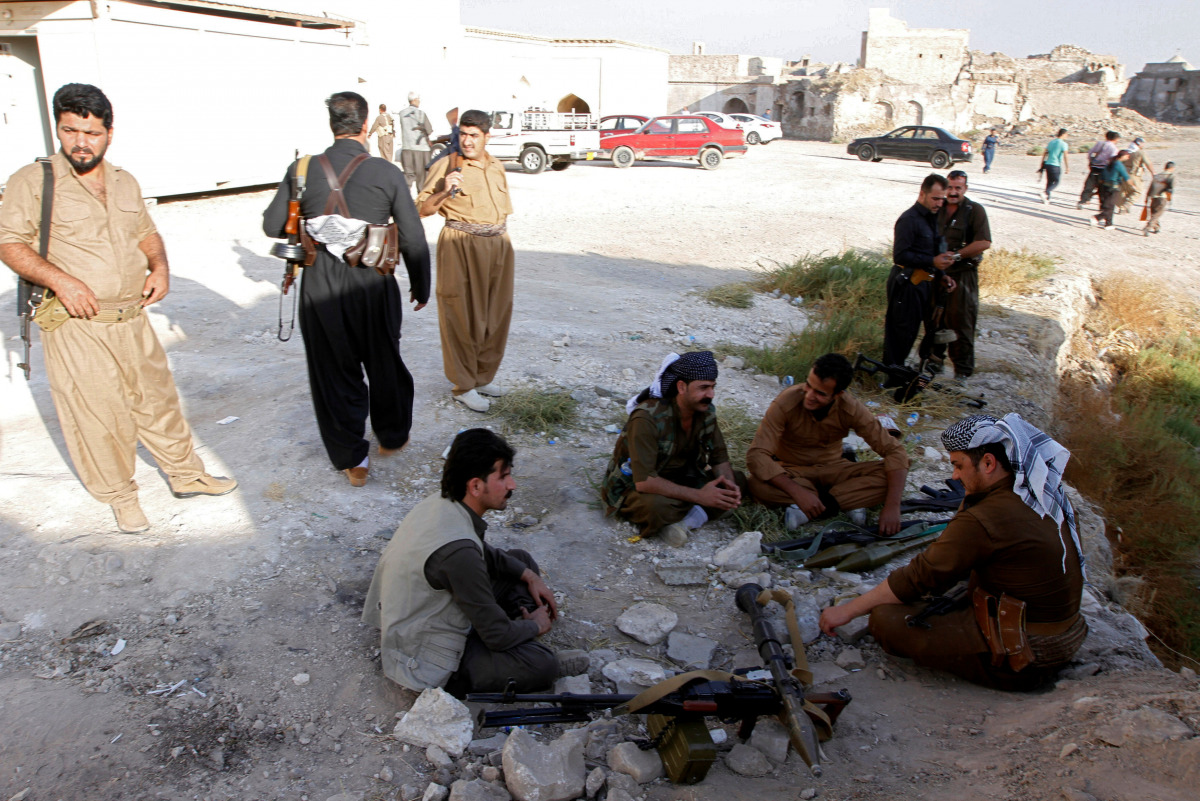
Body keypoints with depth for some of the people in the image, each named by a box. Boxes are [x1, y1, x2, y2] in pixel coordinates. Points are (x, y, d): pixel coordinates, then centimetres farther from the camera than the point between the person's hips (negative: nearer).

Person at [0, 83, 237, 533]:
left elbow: (146, 232, 22)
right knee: (97, 415, 4)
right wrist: (59, 279, -22)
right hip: (75, 327, -4)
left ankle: (187, 475, 28)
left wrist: (159, 266, 2)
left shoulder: (125, 183, 11)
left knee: (157, 398, 13)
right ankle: (120, 496, 21)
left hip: (132, 319, 5)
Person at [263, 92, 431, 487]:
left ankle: (352, 459, 21)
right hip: (372, 284, 0)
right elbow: (413, 239, -4)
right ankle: (392, 436, 39)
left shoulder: (302, 170, -3)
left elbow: (272, 225, 5)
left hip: (320, 287, 1)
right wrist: (421, 287, 10)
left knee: (334, 370, 12)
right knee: (385, 364, 20)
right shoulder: (387, 173, -7)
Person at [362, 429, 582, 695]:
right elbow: (498, 636, -24)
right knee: (541, 666, -25)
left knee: (521, 561, 12)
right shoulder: (457, 549, -35)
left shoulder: (440, 503, -7)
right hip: (425, 664, -10)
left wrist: (529, 575, 7)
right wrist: (536, 626, -5)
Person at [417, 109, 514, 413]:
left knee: (496, 315, 11)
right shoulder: (446, 165, -5)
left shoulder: (497, 167, 13)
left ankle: (484, 376, 27)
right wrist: (443, 192, -24)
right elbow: (422, 209, -8)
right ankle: (464, 386, 9)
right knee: (463, 316, -1)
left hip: (498, 246, 6)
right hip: (461, 247, -6)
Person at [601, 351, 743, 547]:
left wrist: (729, 486, -20)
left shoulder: (705, 411, -8)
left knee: (738, 483, -11)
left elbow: (719, 458, 3)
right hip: (633, 486, -8)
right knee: (657, 507, -41)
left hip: (679, 478, 8)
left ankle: (683, 521, -22)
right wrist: (699, 496, -33)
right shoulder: (648, 418, -29)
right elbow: (644, 481, -34)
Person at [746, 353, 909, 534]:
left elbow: (895, 451, -18)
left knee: (887, 474, -23)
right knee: (758, 485, -35)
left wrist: (892, 506, -30)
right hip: (792, 470, -1)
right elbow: (756, 455, -32)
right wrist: (797, 492, -43)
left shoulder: (852, 409, -20)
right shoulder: (786, 403, -27)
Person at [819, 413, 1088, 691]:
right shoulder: (1045, 492, 1)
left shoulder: (987, 519, -25)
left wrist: (847, 610, -9)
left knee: (885, 618, -14)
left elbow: (920, 576, -17)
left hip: (1020, 661, -9)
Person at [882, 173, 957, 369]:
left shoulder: (930, 218, 15)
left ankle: (896, 368, 27)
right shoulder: (909, 219, -15)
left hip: (921, 283, 9)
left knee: (911, 330, 15)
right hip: (906, 284, -9)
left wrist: (941, 276, 10)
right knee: (902, 330, -3)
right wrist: (932, 262, -25)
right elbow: (899, 255, -22)